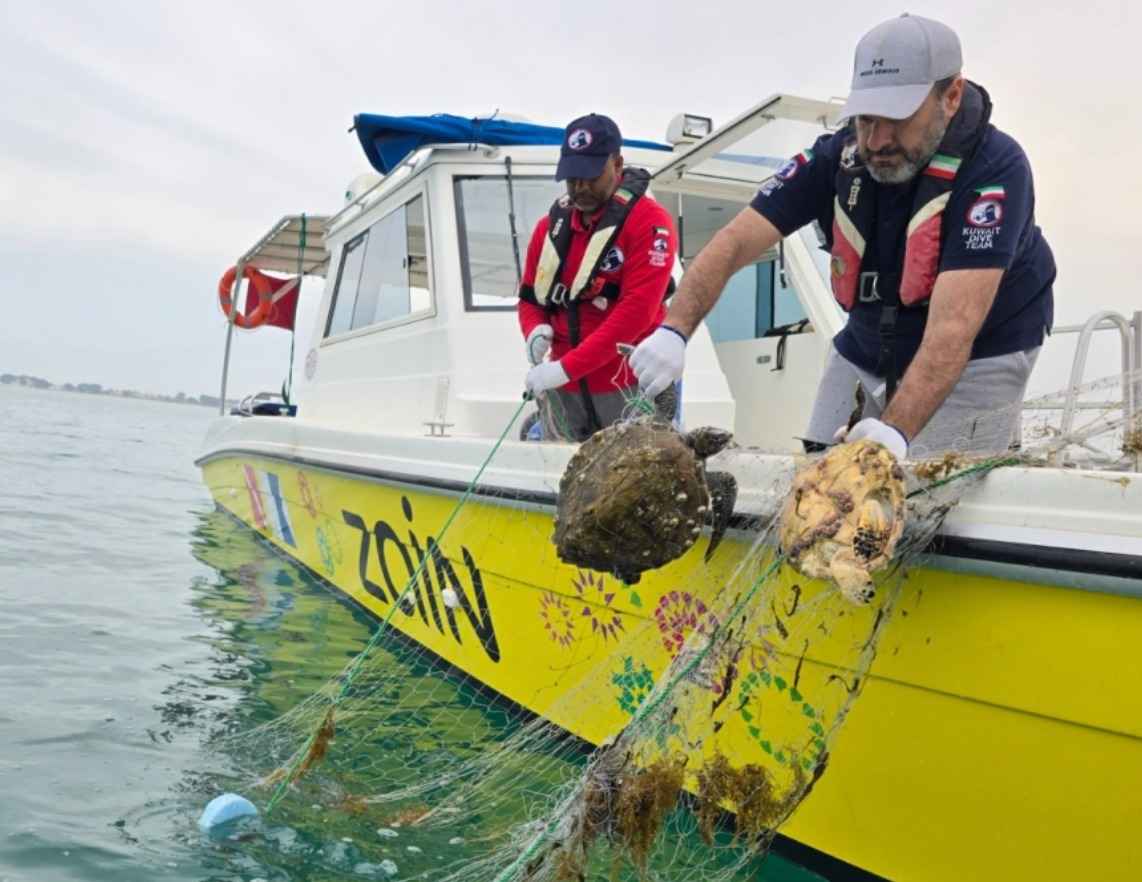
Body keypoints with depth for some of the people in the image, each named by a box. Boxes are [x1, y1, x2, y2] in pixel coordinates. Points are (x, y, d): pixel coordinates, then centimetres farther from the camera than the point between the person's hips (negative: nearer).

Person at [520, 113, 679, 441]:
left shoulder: (649, 222, -10)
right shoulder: (551, 224, 9)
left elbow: (635, 312, -19)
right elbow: (529, 296, 17)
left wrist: (564, 368, -22)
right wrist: (536, 331, -8)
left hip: (629, 391, -5)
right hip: (563, 392, 5)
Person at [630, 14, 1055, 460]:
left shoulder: (995, 168, -26)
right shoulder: (836, 156, -14)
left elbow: (954, 322, -35)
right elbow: (733, 244, -19)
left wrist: (896, 430, -48)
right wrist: (674, 331, -36)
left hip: (975, 361, -4)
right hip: (865, 350, 4)